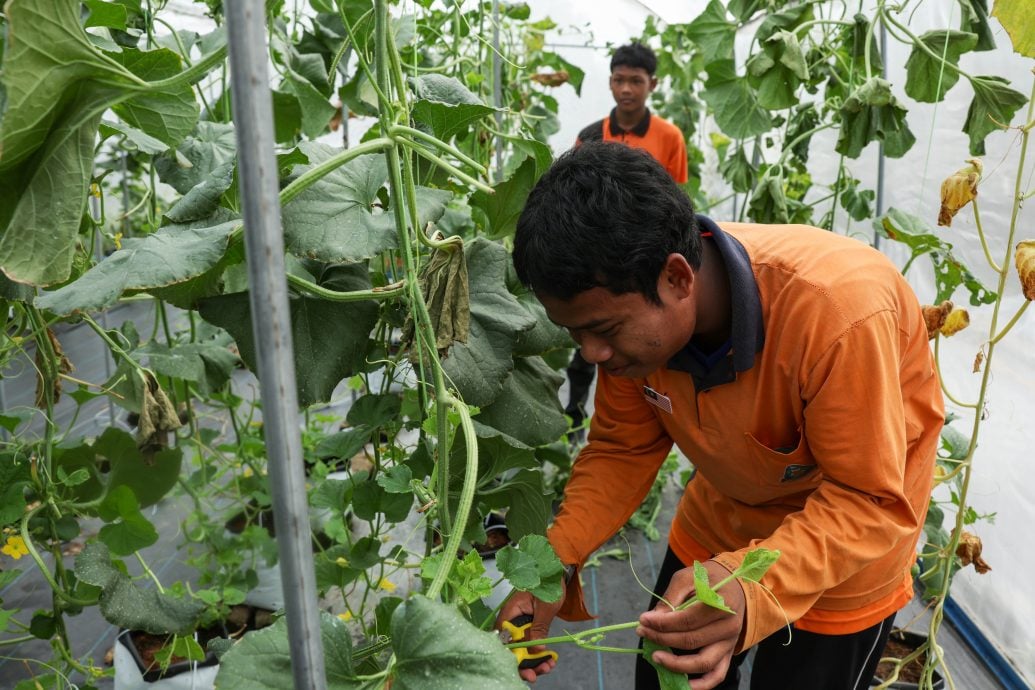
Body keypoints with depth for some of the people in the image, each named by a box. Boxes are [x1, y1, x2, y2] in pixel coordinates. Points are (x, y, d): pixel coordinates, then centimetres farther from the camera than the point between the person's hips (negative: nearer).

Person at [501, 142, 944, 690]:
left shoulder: (837, 311, -40)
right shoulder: (629, 310, -22)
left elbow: (870, 502, -30)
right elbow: (622, 449, -9)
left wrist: (750, 588, -47)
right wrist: (555, 562, -23)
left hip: (843, 548, -4)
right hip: (721, 513, 5)